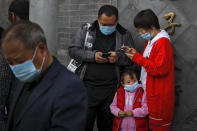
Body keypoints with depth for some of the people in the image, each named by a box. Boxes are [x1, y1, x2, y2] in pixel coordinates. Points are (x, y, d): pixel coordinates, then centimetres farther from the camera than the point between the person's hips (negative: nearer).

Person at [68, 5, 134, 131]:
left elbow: (131, 58, 6)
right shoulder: (86, 30, 4)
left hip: (111, 88, 1)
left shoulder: (124, 35, 5)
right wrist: (92, 56, -15)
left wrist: (119, 57, -16)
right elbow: (73, 50, 0)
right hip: (87, 86, -1)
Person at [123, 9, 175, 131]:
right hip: (149, 91, 9)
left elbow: (160, 69, -23)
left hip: (159, 95, -9)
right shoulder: (151, 40, 12)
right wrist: (135, 53, 3)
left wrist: (137, 58, -19)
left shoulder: (163, 42, -18)